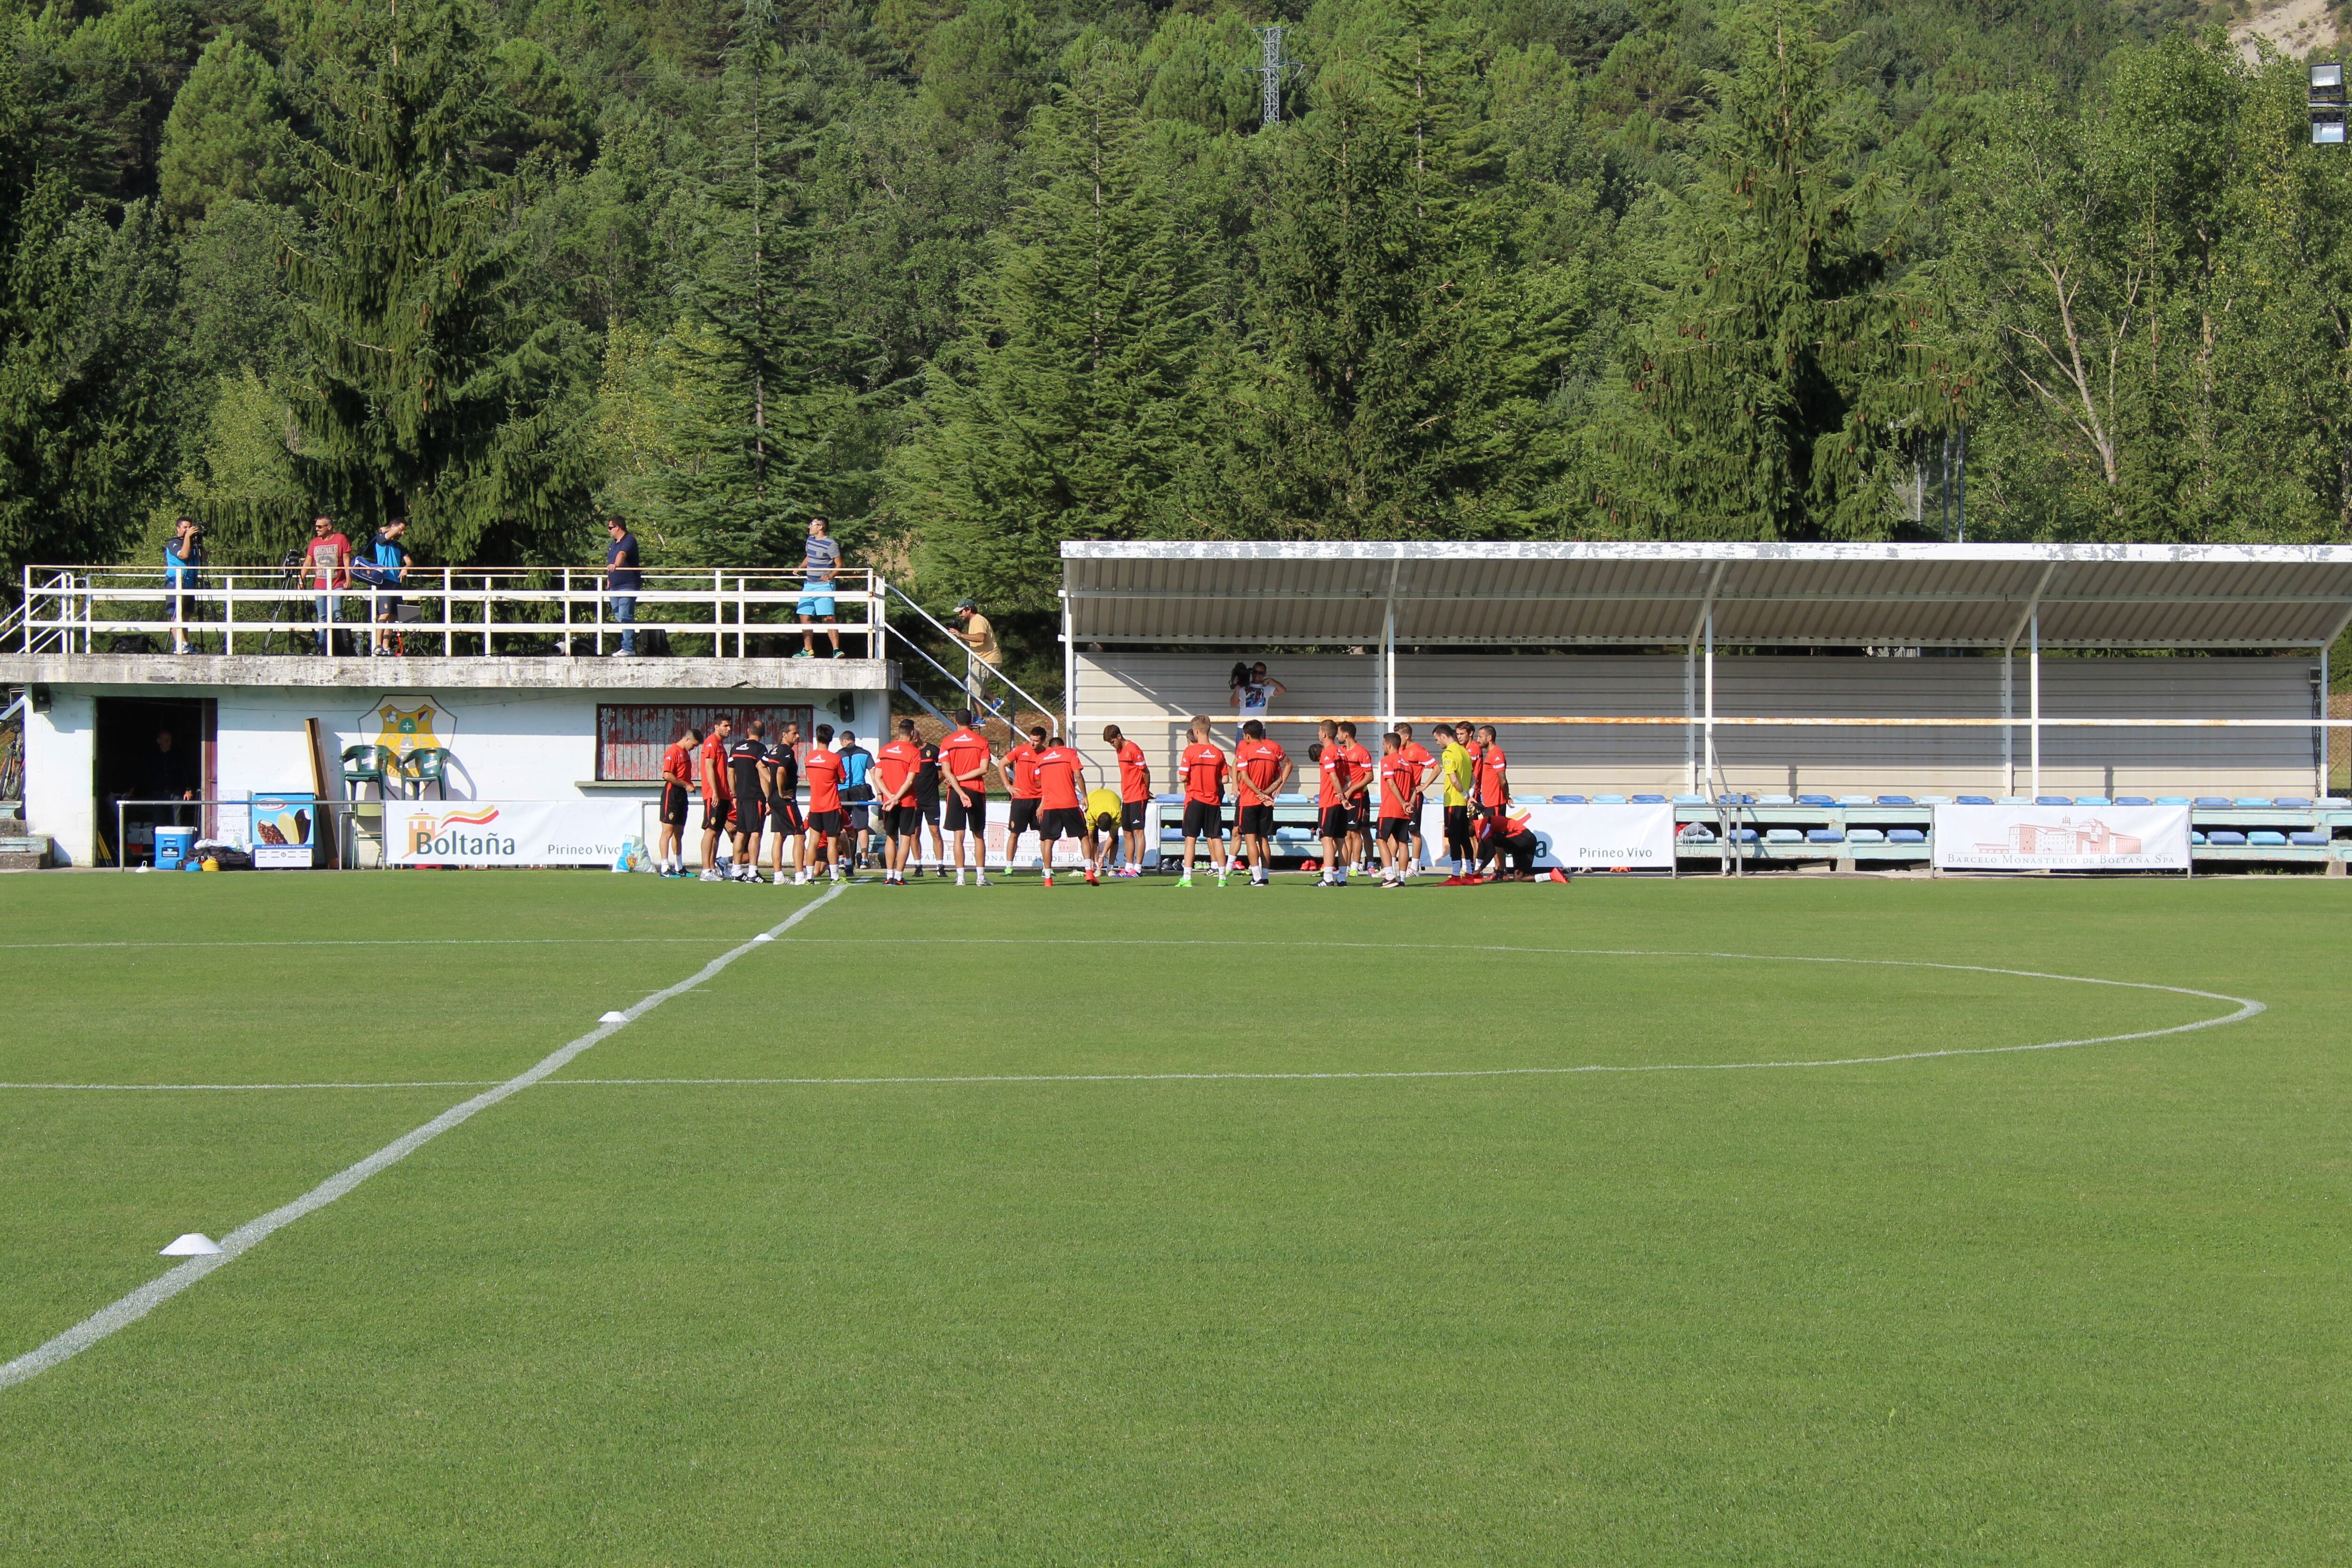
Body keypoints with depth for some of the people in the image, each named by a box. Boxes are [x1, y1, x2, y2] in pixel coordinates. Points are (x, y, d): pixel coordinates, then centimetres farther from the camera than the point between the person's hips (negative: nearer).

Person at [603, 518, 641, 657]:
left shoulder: (629, 541, -12)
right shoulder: (613, 544, 17)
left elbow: (622, 554, -33)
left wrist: (616, 565, -50)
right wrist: (609, 580, 23)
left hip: (627, 586, -9)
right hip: (614, 587, 9)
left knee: (625, 618, -13)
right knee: (619, 618, 9)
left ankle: (628, 648, -14)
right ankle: (626, 646, 13)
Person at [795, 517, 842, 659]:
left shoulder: (831, 545, -11)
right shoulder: (811, 540, 11)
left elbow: (839, 565, -11)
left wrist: (830, 576, -27)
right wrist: (800, 569, 8)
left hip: (824, 586, -8)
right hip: (809, 584, 8)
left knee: (828, 618, -16)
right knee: (804, 617, 7)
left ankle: (836, 650, -20)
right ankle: (808, 650, 15)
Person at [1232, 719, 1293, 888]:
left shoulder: (1245, 750, -7)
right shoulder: (1274, 747, 6)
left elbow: (1245, 777, -13)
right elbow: (1289, 765, 15)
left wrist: (1260, 794, -12)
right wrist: (1280, 784, 14)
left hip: (1249, 800, -5)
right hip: (1267, 802, 5)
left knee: (1250, 838, -5)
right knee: (1264, 839, 11)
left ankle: (1257, 877, -14)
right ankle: (1265, 876, 8)